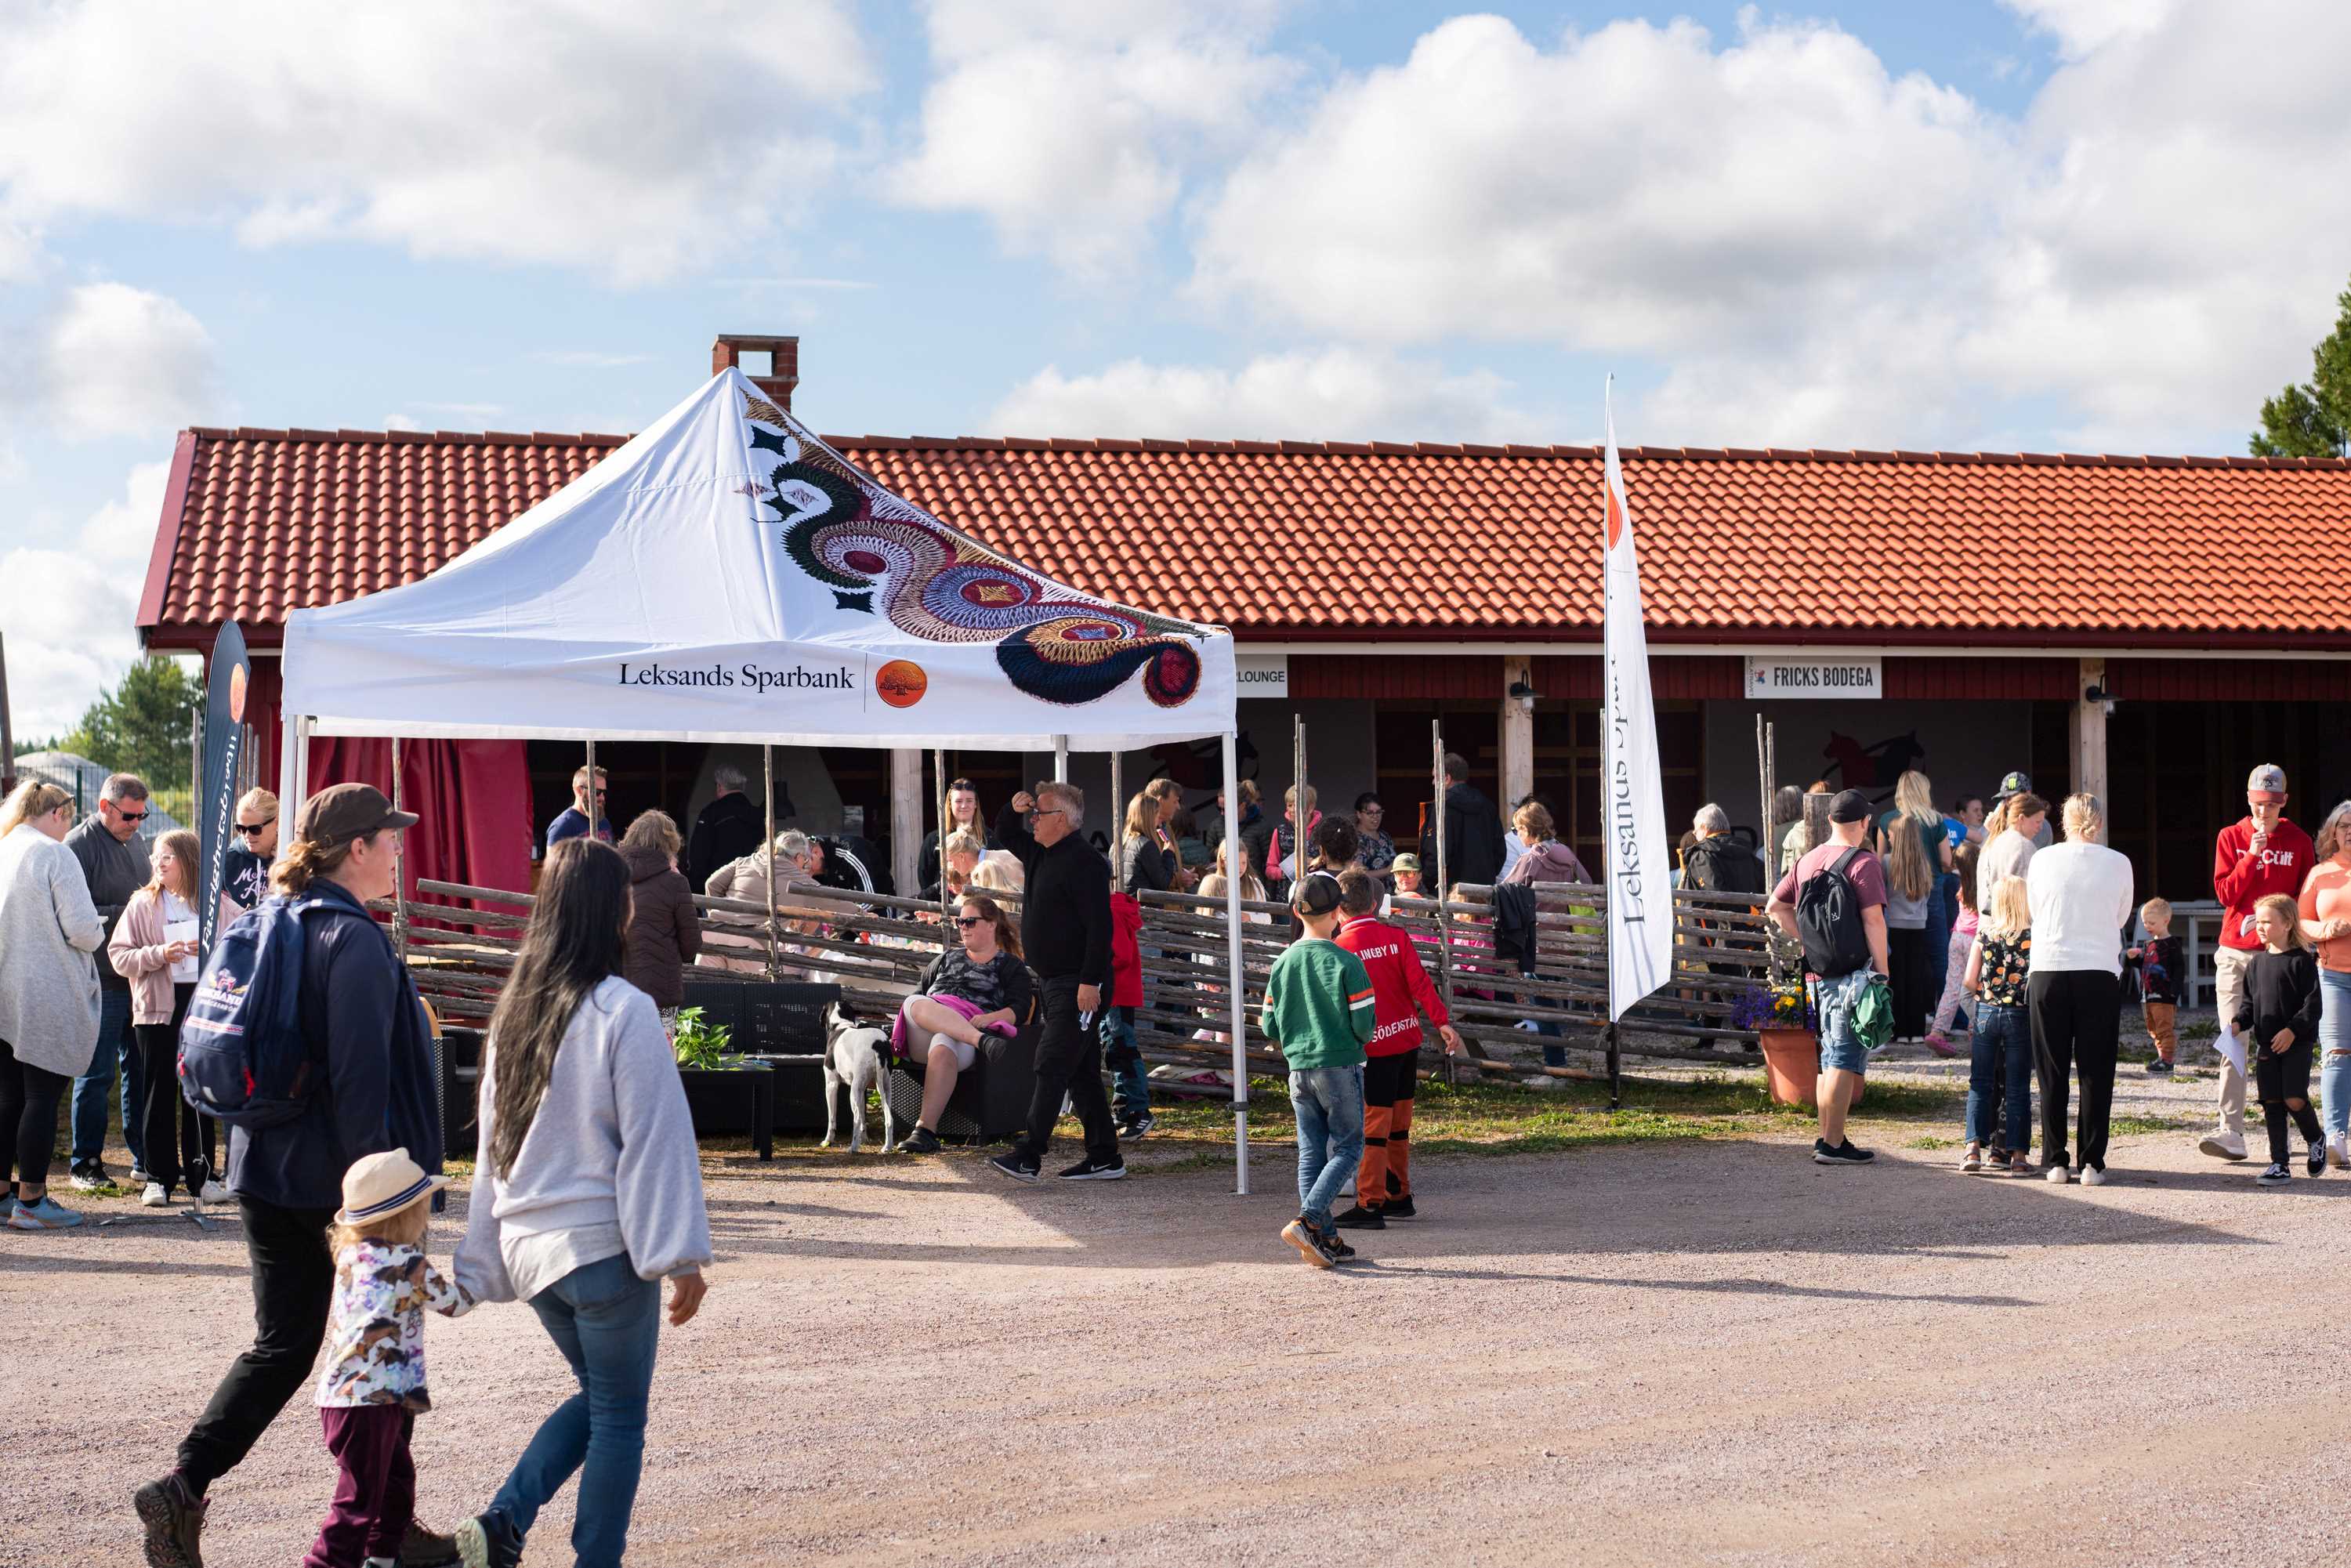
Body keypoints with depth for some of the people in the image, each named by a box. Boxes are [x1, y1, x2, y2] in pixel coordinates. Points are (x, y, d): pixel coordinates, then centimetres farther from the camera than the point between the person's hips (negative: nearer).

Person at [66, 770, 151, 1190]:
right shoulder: (79, 846, -8)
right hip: (103, 980, -7)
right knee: (96, 1073, -1)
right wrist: (121, 913, -20)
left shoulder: (134, 847, 17)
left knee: (140, 1070, 9)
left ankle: (145, 1161, 16)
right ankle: (85, 1164, 8)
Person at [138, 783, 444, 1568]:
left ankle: (184, 1487, 0)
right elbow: (360, 1078, -21)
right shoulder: (355, 943, -16)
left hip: (267, 1171, 8)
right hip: (333, 1178, -7)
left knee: (282, 1343, 13)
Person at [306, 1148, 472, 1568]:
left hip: (341, 1391, 9)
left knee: (397, 1479, 24)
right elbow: (454, 1303, -1)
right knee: (361, 1498, -4)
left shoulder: (351, 1252, 8)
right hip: (369, 1400, -9)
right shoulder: (409, 1264, -13)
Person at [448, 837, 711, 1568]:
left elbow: (494, 1140, 12)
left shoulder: (515, 1008, 7)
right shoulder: (623, 1011, -15)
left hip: (529, 1246, 7)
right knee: (619, 1418, 7)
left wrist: (484, 1260, 17)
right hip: (603, 1245, -7)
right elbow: (657, 1138, -16)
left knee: (598, 1394, 21)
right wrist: (681, 1255, -13)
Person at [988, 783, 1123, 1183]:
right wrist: (1014, 809, 9)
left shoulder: (1084, 863, -16)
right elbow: (1004, 834, 31)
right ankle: (1105, 1158, 14)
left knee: (1052, 1066, -12)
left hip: (1077, 986, -10)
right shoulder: (1041, 854, 14)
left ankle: (1028, 1156, -14)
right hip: (1051, 982, 10)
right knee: (1081, 1072, 10)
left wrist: (1090, 982, -25)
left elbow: (1099, 926, -21)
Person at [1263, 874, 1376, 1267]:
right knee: (1347, 1150, 3)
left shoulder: (1283, 963, 1)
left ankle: (1324, 1240, 9)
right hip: (1341, 1068, -5)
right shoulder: (1346, 963, -13)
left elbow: (1270, 1028, 4)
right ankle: (1307, 1220, -14)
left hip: (1299, 1069, 5)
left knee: (1311, 1153, 10)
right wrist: (1358, 1038, 10)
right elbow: (1365, 1024, -13)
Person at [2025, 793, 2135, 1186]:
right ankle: (2091, 1163, 4)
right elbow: (2122, 918, 13)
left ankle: (2055, 1162, 9)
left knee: (2052, 1072, 8)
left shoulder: (2043, 860, 1)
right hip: (2100, 971, -1)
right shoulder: (2118, 864, 0)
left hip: (2048, 969, 1)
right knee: (2095, 1072, 5)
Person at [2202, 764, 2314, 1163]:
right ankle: (2231, 1132, -12)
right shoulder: (2231, 838, 7)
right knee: (2234, 1044, -7)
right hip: (2235, 954, 0)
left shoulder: (2298, 842, 7)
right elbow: (2225, 893, -2)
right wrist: (2252, 855, -11)